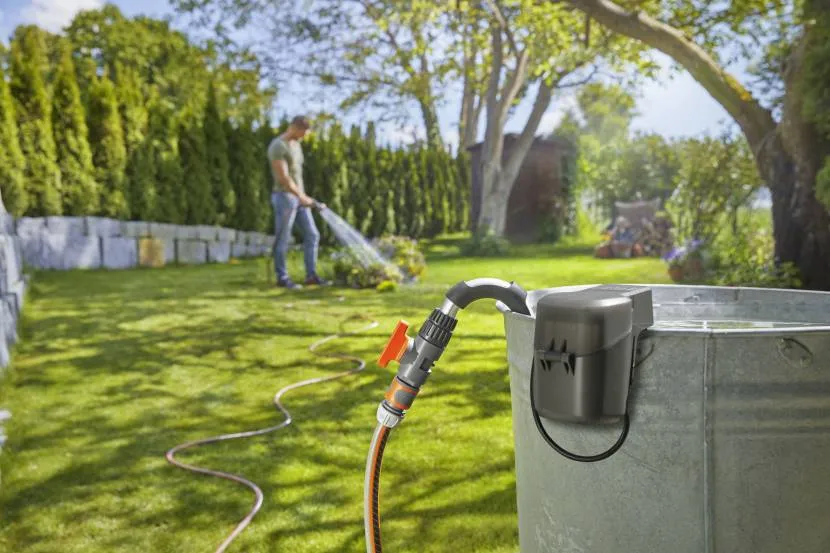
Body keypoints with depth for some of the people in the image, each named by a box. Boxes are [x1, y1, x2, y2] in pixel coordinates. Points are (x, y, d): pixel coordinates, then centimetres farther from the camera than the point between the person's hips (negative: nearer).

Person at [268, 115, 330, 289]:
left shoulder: (295, 145, 15)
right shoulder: (277, 146, -16)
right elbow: (283, 177, -21)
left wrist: (303, 196, 22)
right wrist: (302, 197, -19)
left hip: (298, 198, 9)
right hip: (284, 197, -9)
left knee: (312, 235, 4)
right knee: (283, 239, -1)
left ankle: (311, 276, 9)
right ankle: (282, 278, 10)